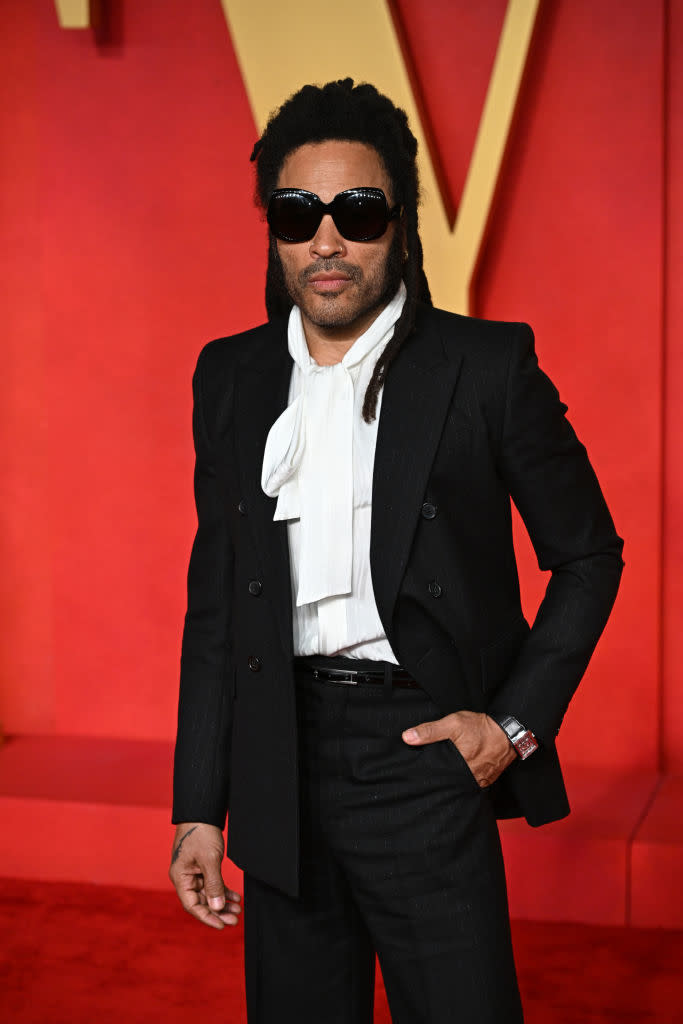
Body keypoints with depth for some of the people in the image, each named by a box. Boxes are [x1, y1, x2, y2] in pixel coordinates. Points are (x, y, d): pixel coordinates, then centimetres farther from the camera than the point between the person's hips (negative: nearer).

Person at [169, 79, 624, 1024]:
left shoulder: (488, 366, -3)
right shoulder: (230, 377, 7)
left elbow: (588, 556, 4)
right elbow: (214, 599, 10)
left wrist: (518, 722, -6)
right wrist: (199, 810, 7)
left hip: (426, 752, -3)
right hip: (282, 763, 4)